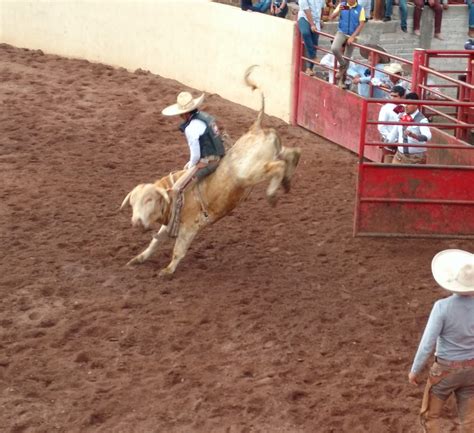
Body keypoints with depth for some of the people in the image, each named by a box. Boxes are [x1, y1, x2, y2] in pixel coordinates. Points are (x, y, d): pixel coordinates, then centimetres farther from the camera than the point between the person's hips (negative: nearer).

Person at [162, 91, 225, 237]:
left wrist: (191, 166, 3)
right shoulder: (204, 116, 10)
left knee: (176, 189, -11)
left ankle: (173, 229, -14)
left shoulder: (191, 128, -20)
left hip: (205, 163, -10)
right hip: (215, 158, 10)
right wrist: (191, 162, 20)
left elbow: (195, 154, -18)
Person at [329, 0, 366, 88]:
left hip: (352, 36, 0)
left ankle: (341, 80, 22)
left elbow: (362, 24, -9)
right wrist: (338, 10, -24)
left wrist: (353, 36, -16)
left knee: (347, 59, 6)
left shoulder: (360, 9, -6)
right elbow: (331, 17, -4)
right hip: (341, 32, 0)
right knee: (334, 48, -28)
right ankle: (343, 65, -2)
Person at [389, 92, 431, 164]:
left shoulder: (421, 120, -14)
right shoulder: (402, 117, 5)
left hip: (416, 157, -6)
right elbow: (396, 131, 22)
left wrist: (413, 135, -45)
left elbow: (427, 136, -30)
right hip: (400, 155, 6)